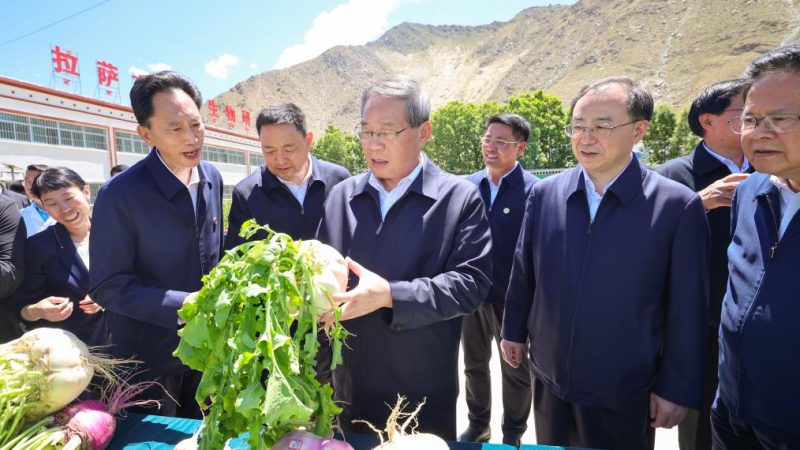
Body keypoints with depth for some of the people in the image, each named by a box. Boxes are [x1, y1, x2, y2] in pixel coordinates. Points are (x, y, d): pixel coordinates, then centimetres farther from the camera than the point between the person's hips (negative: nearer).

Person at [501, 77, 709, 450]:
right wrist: (513, 331, 10)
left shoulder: (678, 206, -13)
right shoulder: (544, 193, -4)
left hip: (625, 394, -3)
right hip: (549, 379, 3)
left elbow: (686, 311, -8)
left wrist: (677, 389, -5)